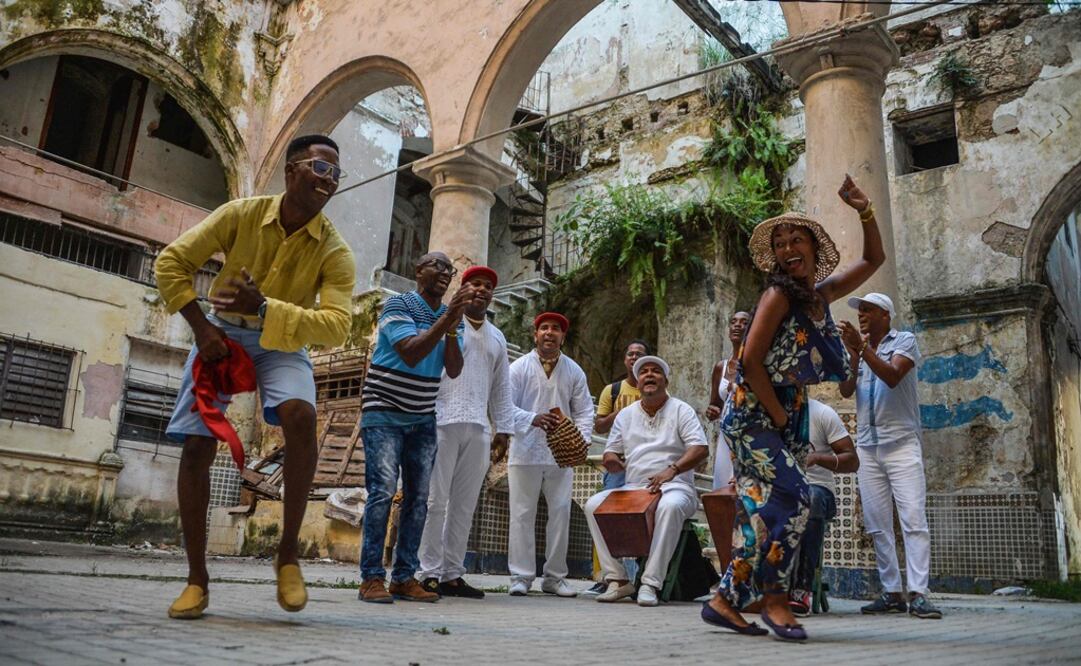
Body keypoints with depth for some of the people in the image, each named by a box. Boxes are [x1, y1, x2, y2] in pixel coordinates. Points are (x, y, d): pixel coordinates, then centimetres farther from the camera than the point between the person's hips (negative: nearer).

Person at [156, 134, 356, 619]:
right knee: (197, 447, -7)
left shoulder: (335, 252, -14)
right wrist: (201, 327, -14)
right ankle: (197, 580, 7)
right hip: (223, 332, 1)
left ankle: (289, 552, -16)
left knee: (301, 416, -32)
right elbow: (172, 261, -6)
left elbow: (336, 325, -25)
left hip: (282, 343, -1)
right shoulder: (240, 214, -12)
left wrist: (265, 308, -35)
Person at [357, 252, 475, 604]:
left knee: (418, 497, 3)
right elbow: (411, 354, -22)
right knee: (383, 491, -12)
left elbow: (453, 370, -2)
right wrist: (447, 317, -25)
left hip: (423, 419, 6)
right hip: (385, 413, -6)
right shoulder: (398, 305, -7)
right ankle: (371, 577, -7)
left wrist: (453, 327, -18)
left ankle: (404, 577, 9)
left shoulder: (451, 315, 9)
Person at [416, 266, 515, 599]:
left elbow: (501, 388, 22)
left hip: (478, 429, 5)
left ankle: (452, 574, 10)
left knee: (464, 505, 4)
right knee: (435, 500, -4)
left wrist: (503, 429, 14)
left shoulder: (497, 338, 23)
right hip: (443, 422, -5)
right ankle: (430, 572, 1)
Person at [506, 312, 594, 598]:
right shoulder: (519, 367, 2)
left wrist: (580, 440, -8)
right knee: (522, 514, 0)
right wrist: (533, 419, -23)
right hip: (525, 453, -2)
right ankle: (521, 576, 8)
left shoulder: (574, 371, 10)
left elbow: (584, 411, 9)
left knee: (561, 513, 4)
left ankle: (555, 577, 15)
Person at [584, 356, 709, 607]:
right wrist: (613, 462, -10)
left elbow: (701, 449, -8)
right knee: (593, 504, -20)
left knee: (670, 506, -39)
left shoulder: (681, 410, 4)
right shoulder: (625, 415, 17)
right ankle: (618, 579, -17)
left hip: (673, 487, -4)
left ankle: (651, 583, -34)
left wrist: (672, 470, -25)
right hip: (632, 489, 4)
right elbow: (610, 456, 16)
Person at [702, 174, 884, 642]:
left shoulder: (822, 293, 12)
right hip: (754, 414, -8)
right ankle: (775, 600, -3)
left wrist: (864, 212, 8)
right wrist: (777, 414, -12)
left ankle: (726, 601, 11)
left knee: (762, 509, 5)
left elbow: (873, 260, 21)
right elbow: (750, 360, -16)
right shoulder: (779, 294, -10)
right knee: (792, 501, -16)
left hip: (786, 417, 8)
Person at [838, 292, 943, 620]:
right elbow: (845, 390, 3)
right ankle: (892, 593, 6)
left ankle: (917, 593, -10)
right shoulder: (858, 349, 16)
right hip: (867, 445, 5)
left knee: (914, 519, -10)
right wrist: (853, 354, -9)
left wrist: (863, 348, -19)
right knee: (877, 525, 2)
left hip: (901, 442, -4)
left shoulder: (904, 340, 4)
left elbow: (892, 377, -14)